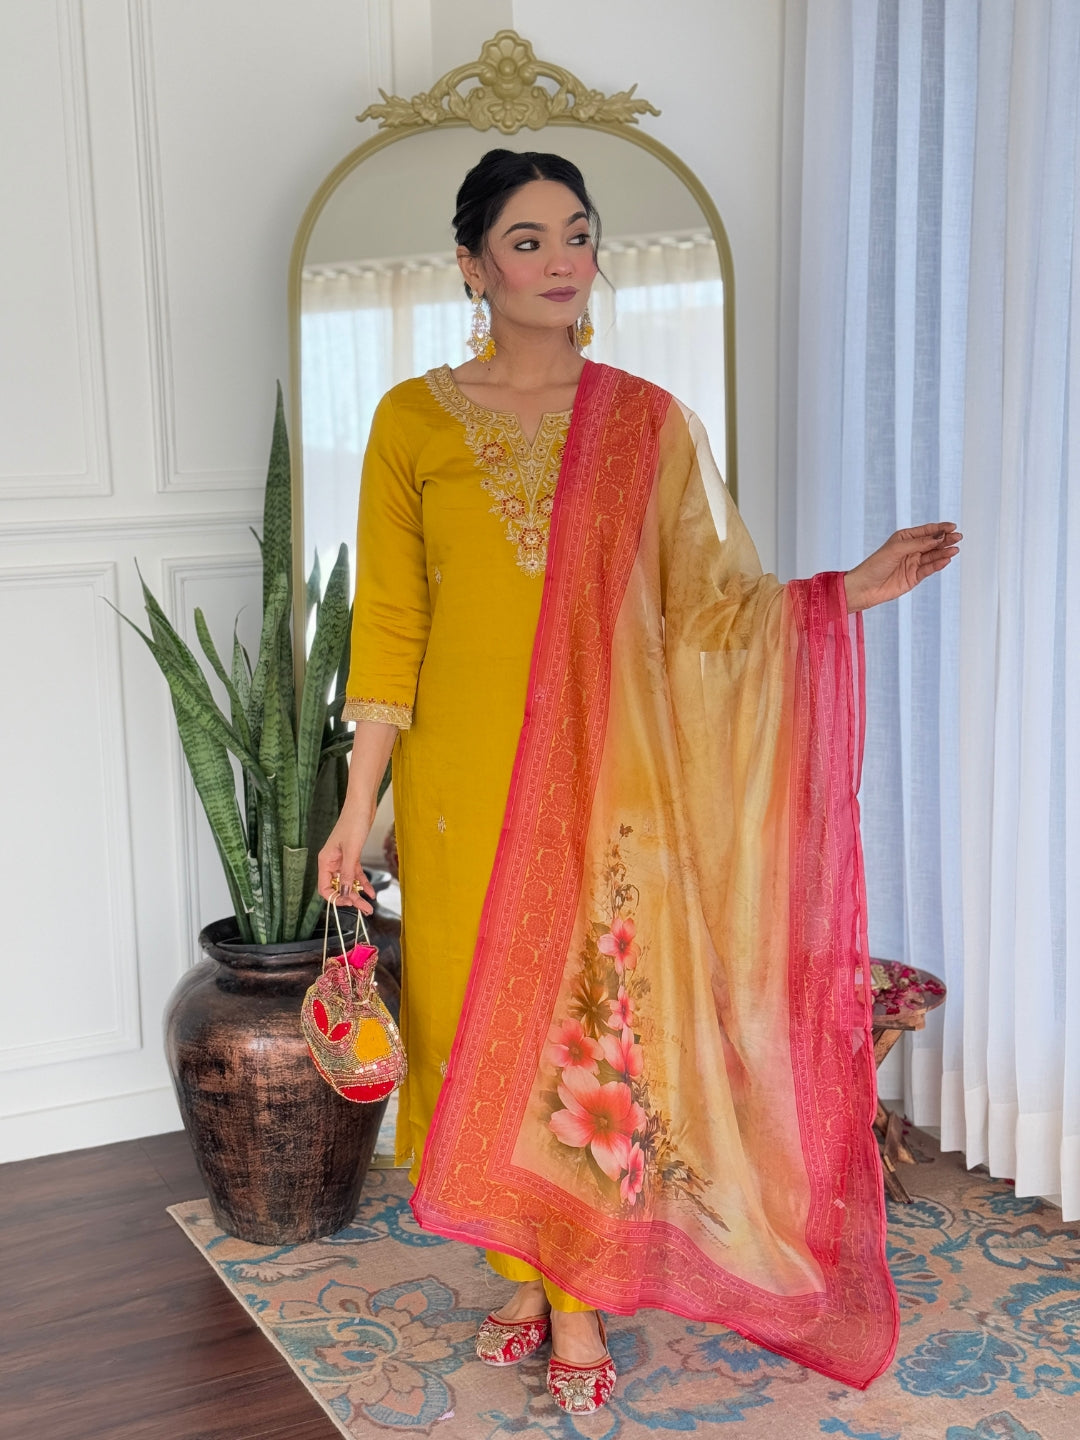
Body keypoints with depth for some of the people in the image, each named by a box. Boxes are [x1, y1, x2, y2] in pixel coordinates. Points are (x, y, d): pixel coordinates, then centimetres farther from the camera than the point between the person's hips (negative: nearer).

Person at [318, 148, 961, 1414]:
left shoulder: (646, 422, 3)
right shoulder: (414, 421, 2)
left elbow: (711, 605, 3)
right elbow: (389, 625, 2)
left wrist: (849, 592, -13)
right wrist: (358, 806, -1)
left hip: (605, 774, 0)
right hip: (465, 781, 1)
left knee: (596, 1025, 3)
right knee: (486, 1021, 8)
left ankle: (582, 1304, 20)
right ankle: (521, 1277, 28)